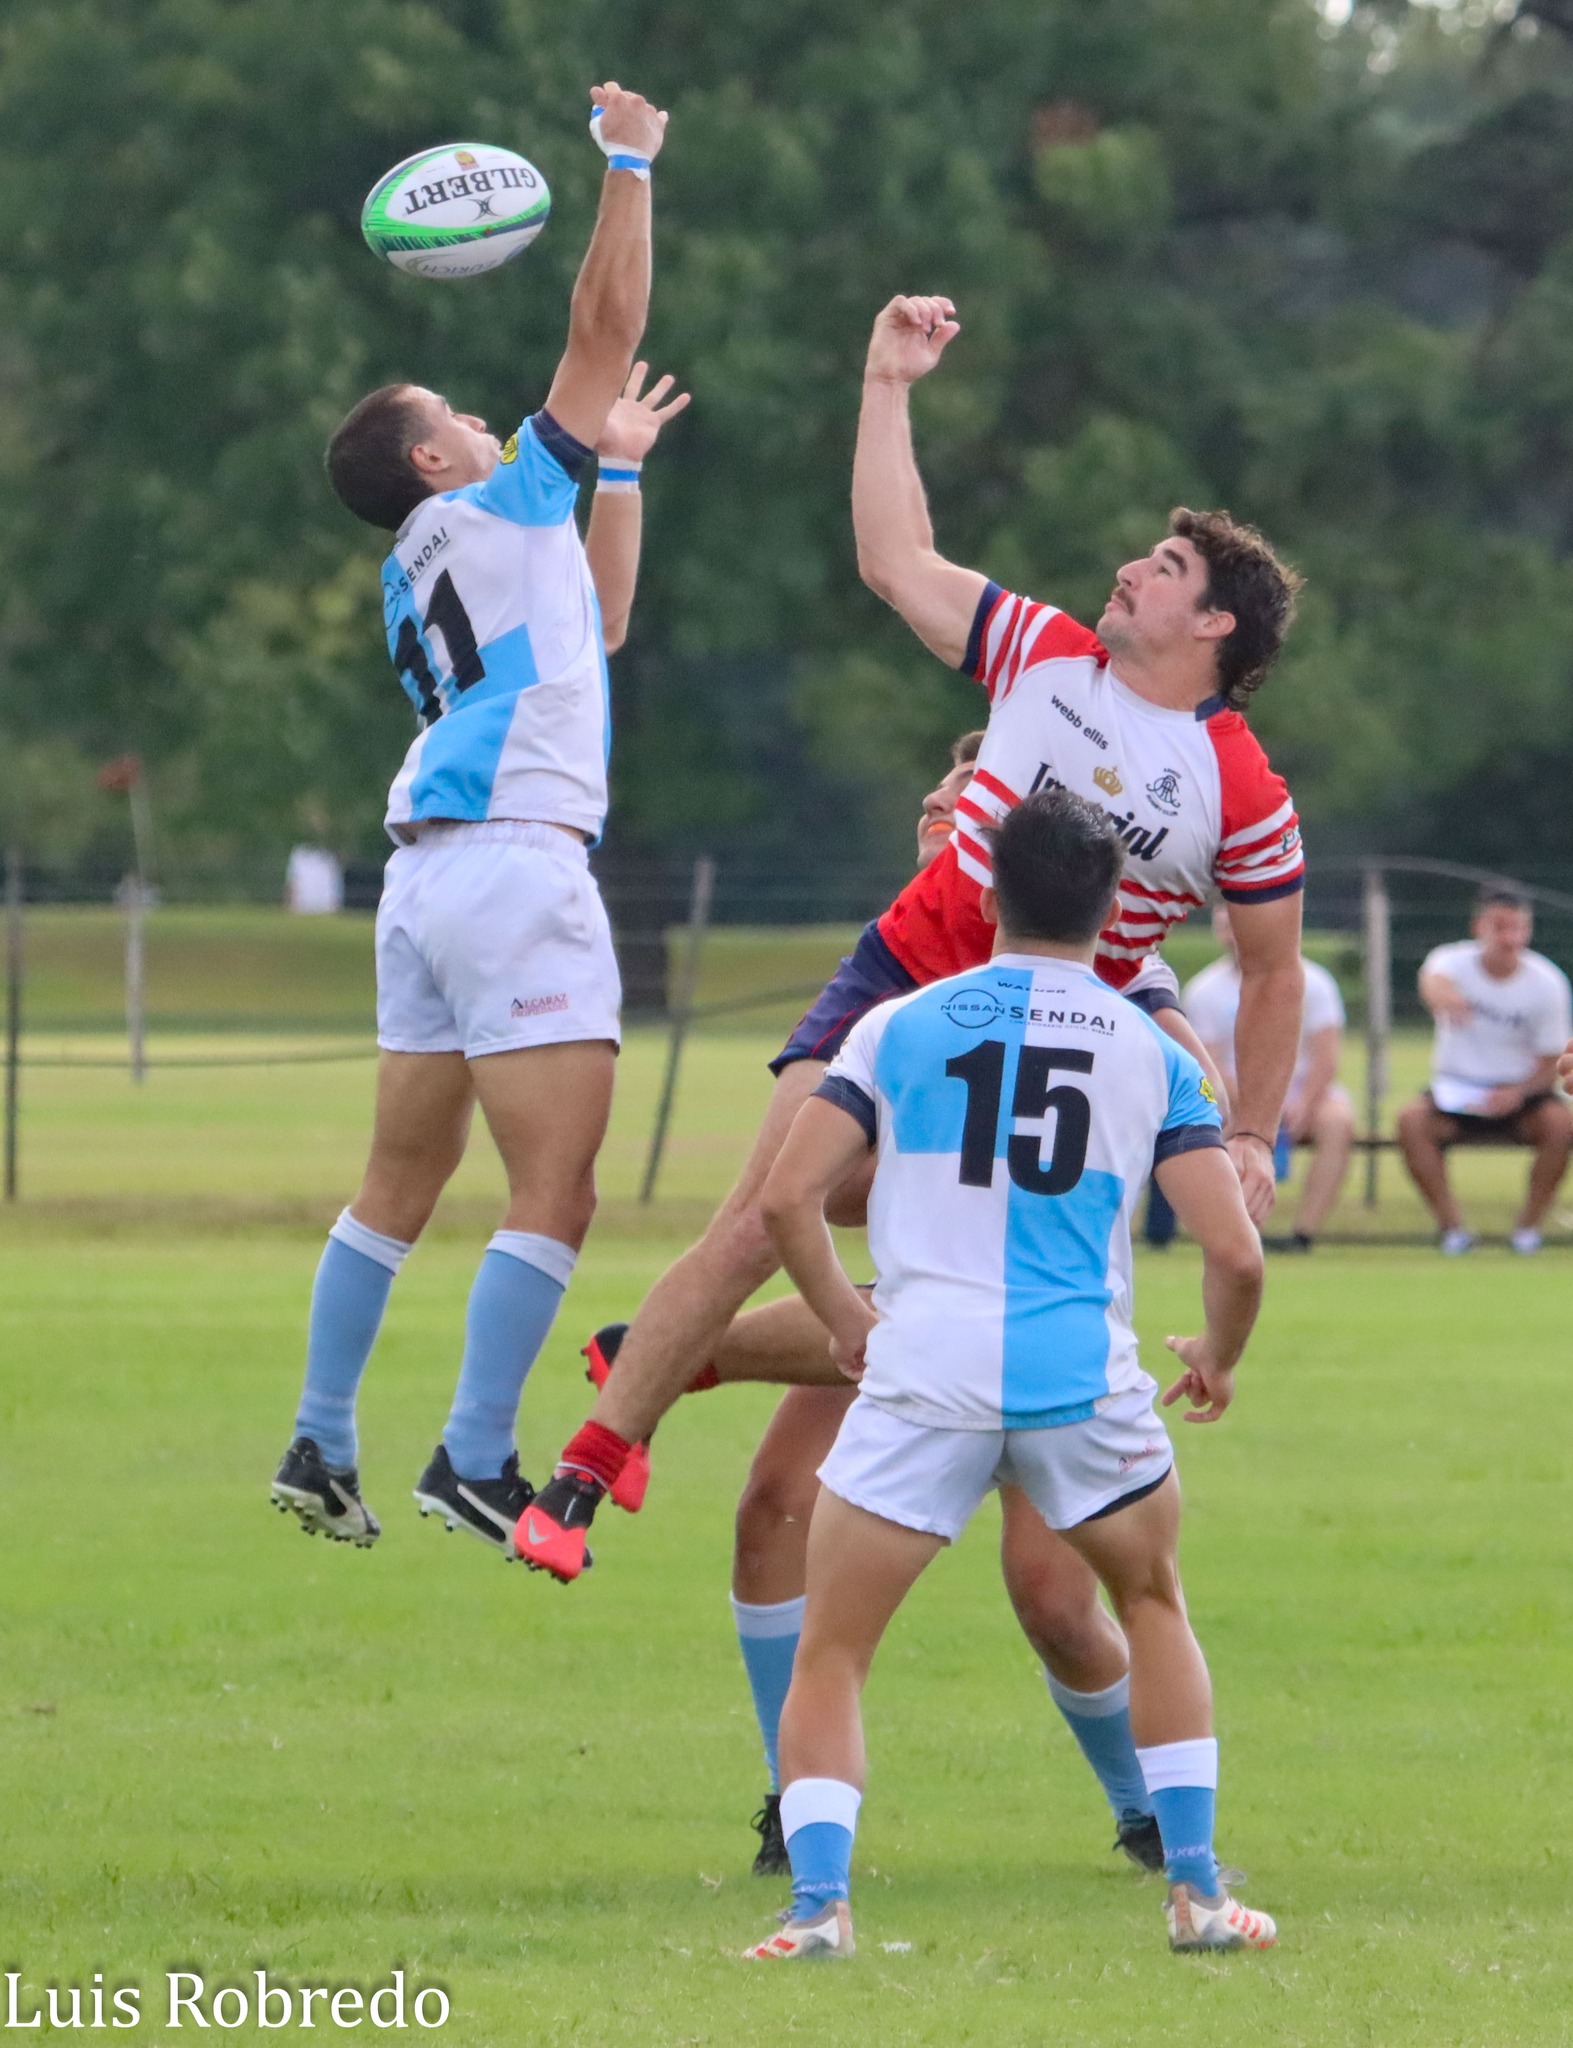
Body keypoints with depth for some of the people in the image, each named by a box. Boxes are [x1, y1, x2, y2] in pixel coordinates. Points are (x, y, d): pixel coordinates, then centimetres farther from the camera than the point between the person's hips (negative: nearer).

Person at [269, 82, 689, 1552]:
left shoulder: (424, 575, 22)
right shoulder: (498, 507, -1)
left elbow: (596, 625, 39)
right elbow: (608, 325, -3)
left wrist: (621, 467, 40)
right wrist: (628, 162, 3)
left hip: (432, 878, 9)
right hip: (514, 865, -9)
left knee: (400, 1184, 13)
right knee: (554, 1193, -11)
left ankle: (321, 1446, 13)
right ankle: (475, 1461, -17)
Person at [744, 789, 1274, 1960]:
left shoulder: (902, 1027, 9)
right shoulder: (1151, 1053, 9)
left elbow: (788, 1196, 2)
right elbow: (1235, 1254, 1)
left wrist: (843, 1318, 19)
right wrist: (1220, 1360, 22)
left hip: (924, 1372, -1)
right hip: (1083, 1372, 1)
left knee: (830, 1655, 9)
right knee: (1155, 1603, 27)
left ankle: (819, 1902, -10)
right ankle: (1196, 1891, 21)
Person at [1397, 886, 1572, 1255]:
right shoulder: (1455, 961, -11)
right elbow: (1435, 978, -39)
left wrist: (1518, 1093, -24)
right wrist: (1441, 994, -66)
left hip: (1520, 1091, 0)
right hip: (1455, 1093, 0)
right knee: (1411, 1119, -30)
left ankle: (1529, 1225, -13)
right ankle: (1451, 1225, -19)